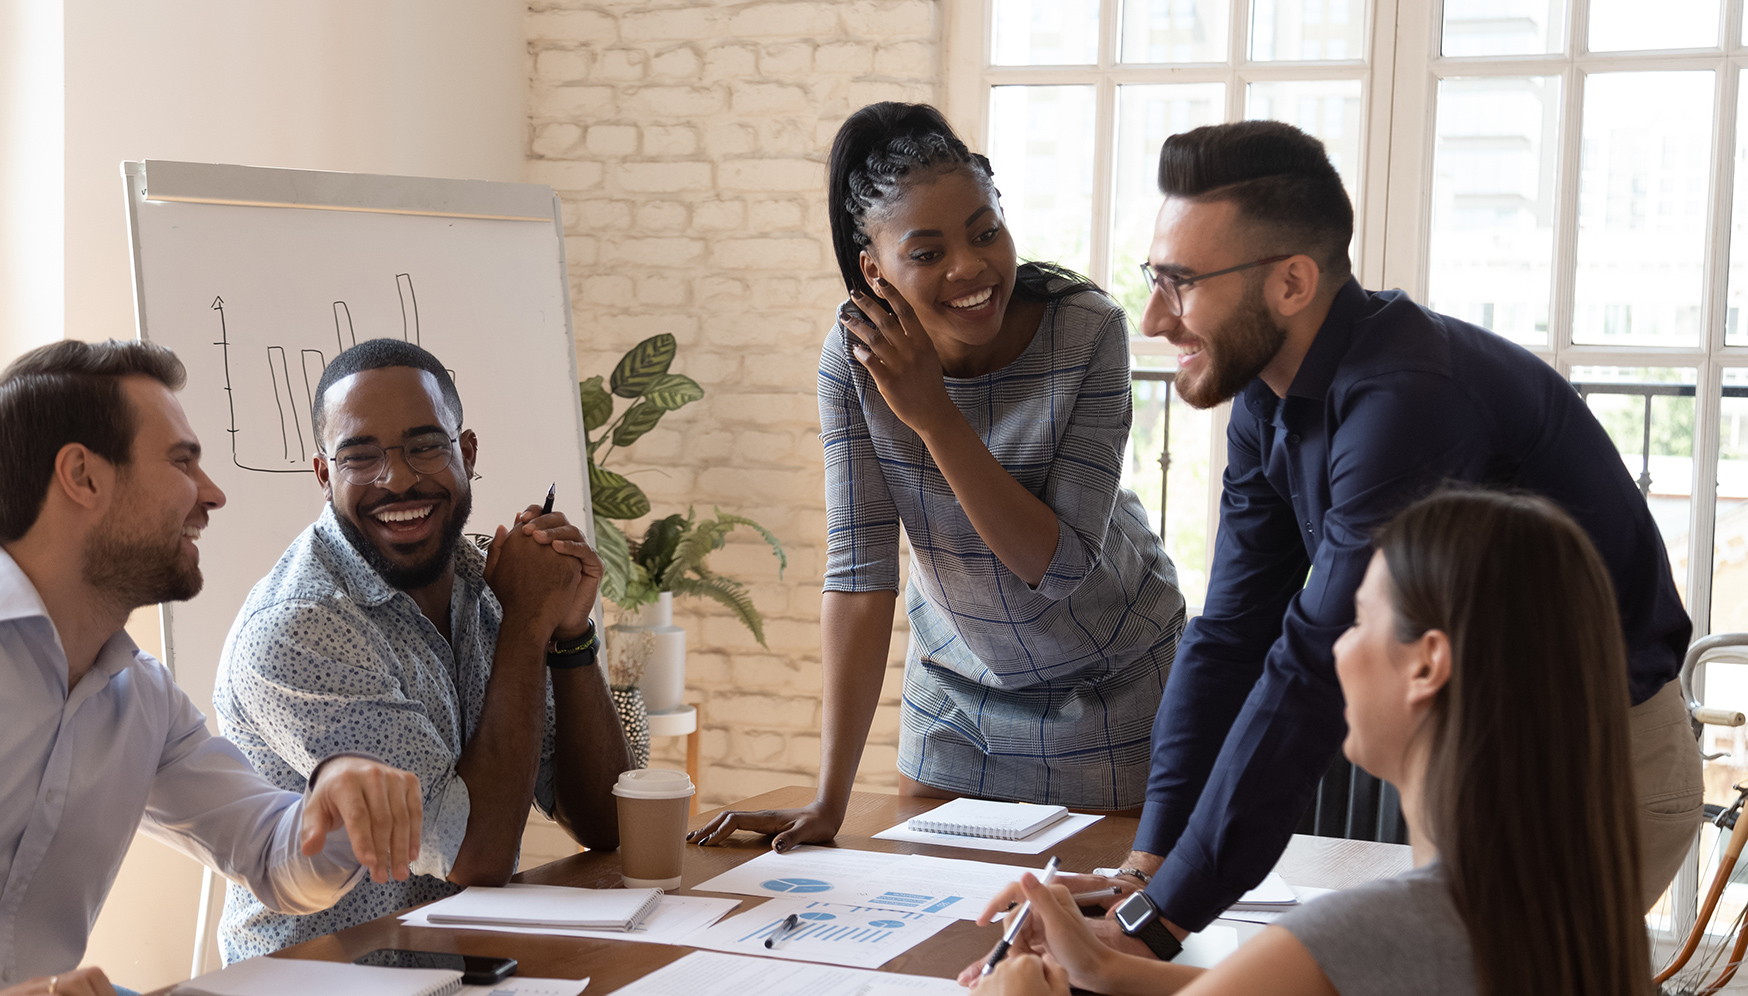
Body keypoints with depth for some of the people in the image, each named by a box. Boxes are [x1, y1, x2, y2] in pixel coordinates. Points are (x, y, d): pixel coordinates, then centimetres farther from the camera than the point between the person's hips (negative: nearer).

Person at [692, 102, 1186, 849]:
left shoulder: (1087, 331, -25)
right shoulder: (856, 355, -19)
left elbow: (1060, 565, -27)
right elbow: (860, 570, -20)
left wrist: (934, 415, -34)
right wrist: (830, 800, -25)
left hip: (1108, 691, -2)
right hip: (957, 687, 2)